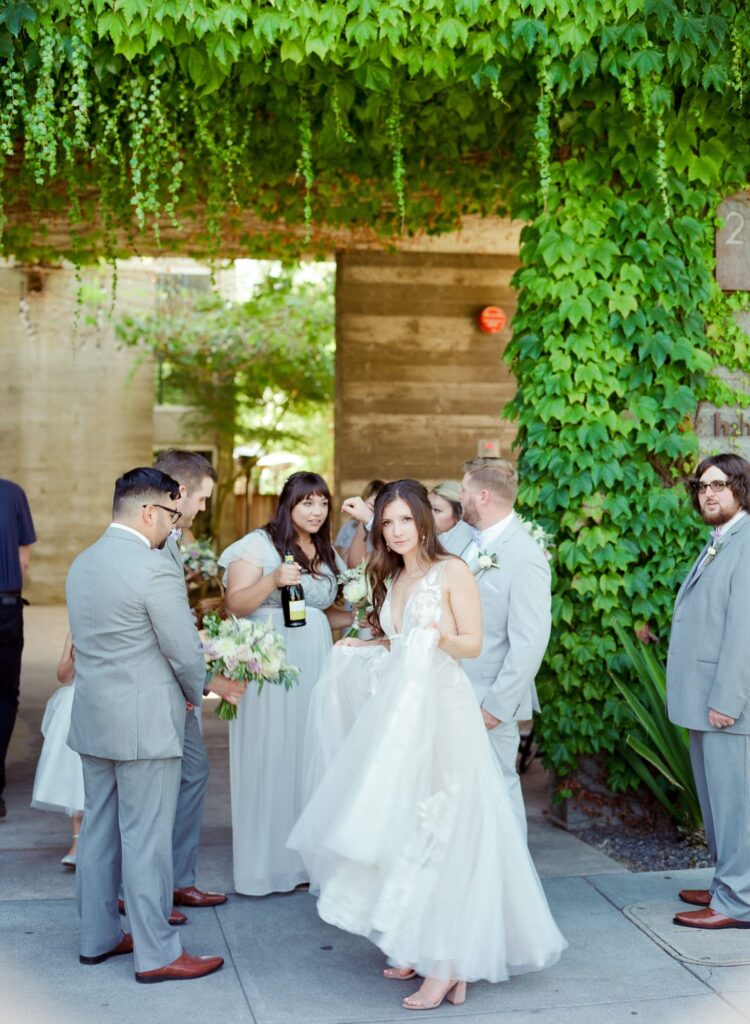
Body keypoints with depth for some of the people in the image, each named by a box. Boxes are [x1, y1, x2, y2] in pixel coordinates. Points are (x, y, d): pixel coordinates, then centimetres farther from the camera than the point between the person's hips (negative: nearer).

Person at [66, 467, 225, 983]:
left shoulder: (82, 563, 8)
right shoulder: (156, 571, -19)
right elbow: (187, 655, -15)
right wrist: (198, 693, 6)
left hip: (93, 720, 9)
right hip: (144, 725, -8)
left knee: (99, 829, 16)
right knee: (147, 839, 0)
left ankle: (98, 937, 27)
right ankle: (157, 953, 9)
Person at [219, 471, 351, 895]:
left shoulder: (327, 554, 17)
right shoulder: (260, 544, -3)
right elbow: (236, 604, -9)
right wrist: (273, 580, -23)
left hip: (314, 664, 6)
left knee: (310, 756, 5)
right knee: (269, 757, -2)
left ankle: (307, 855, 16)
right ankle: (266, 861, 8)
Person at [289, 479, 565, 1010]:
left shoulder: (452, 571, -5)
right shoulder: (392, 578, 15)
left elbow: (473, 643, -8)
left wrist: (441, 637, -27)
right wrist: (360, 647, 12)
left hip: (441, 712, -7)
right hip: (398, 713, 7)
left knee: (437, 831, -7)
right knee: (400, 829, 6)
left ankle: (448, 964, -2)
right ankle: (418, 949, 16)